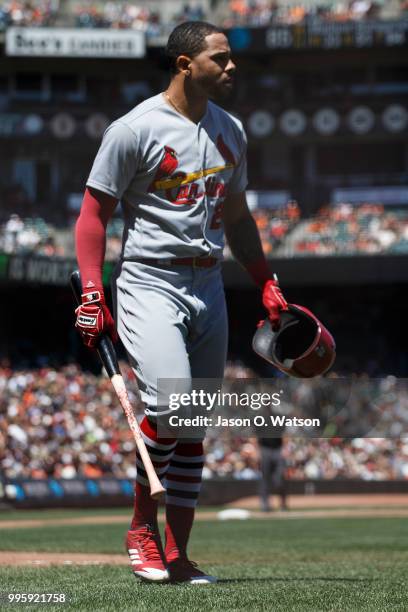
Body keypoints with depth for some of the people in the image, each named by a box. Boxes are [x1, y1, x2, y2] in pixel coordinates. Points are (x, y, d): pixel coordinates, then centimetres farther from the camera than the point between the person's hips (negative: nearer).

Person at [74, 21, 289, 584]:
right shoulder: (135, 129, -7)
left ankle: (177, 555, 12)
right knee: (169, 404, -23)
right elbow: (93, 213, -5)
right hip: (150, 283, -6)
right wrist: (92, 294, -13)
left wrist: (267, 283, 17)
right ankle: (142, 523, -2)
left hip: (209, 286, 7)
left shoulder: (230, 131, 13)